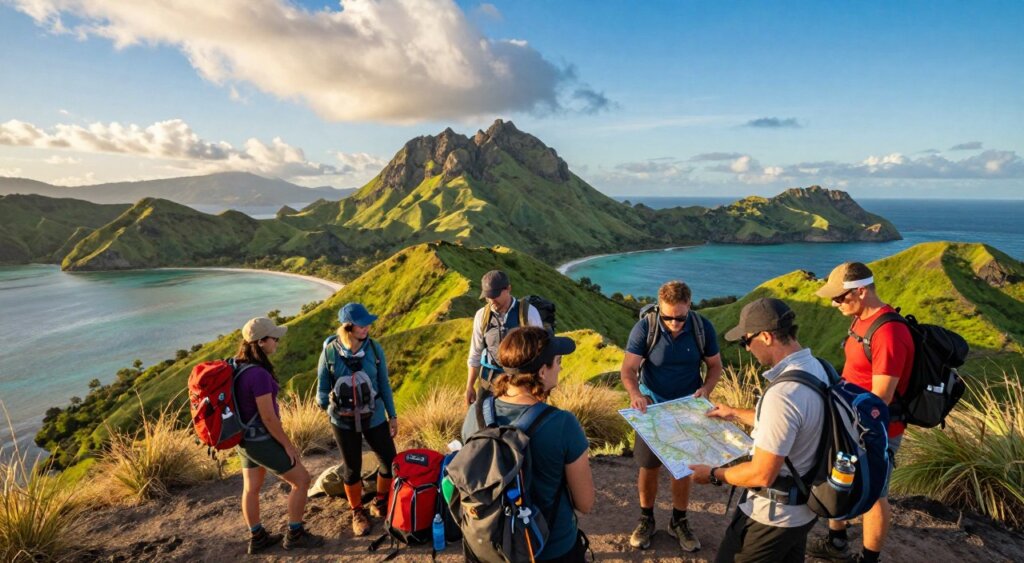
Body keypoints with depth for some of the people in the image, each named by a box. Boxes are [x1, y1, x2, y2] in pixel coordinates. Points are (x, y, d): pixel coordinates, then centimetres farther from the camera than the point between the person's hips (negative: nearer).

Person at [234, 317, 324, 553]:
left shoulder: (237, 367, -1)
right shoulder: (259, 374, -29)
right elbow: (268, 417, -25)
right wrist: (288, 444, -12)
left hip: (245, 438, 9)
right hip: (261, 440, -9)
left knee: (251, 487, 21)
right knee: (301, 480, 5)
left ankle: (257, 538, 37)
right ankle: (295, 534, 18)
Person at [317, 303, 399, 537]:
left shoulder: (374, 348, -11)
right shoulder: (330, 352, -16)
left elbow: (384, 384, 0)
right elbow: (322, 390, -3)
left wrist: (392, 415, 3)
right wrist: (334, 410, -12)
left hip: (374, 417, 2)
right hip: (344, 422, -2)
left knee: (390, 461, 8)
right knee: (352, 468, 13)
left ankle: (380, 504, 35)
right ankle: (358, 513, 37)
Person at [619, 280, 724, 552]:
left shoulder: (702, 327, -15)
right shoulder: (644, 328, -21)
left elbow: (715, 365, -1)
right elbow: (628, 369, -19)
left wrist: (706, 389, -20)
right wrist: (635, 393, -38)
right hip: (652, 407, -1)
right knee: (649, 467, 8)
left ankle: (679, 522, 32)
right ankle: (646, 519, 30)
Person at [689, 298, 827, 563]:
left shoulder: (782, 394, -34)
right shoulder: (815, 367, -4)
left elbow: (761, 475, -27)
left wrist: (714, 475, -11)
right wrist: (736, 413, 22)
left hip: (774, 516, -9)